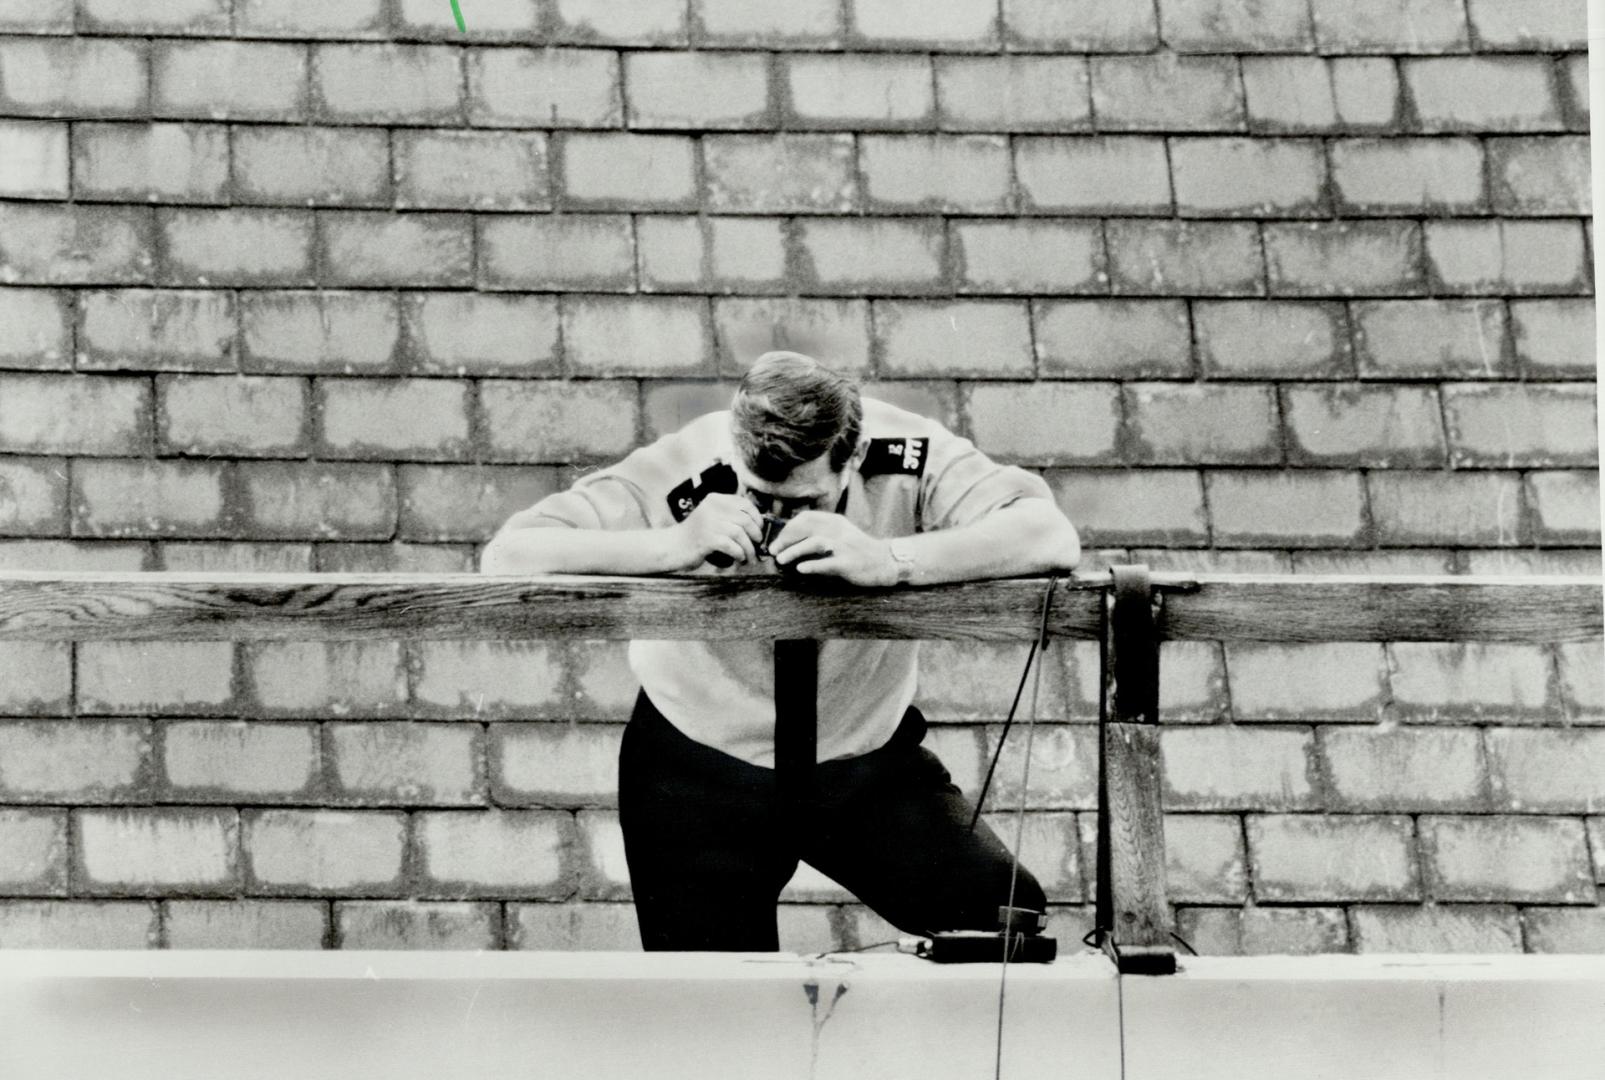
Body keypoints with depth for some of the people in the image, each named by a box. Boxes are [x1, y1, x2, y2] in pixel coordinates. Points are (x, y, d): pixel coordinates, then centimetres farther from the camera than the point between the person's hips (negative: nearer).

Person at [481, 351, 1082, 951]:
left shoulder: (908, 457, -21)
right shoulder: (684, 476, -24)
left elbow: (1054, 540, -33)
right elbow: (505, 557, -28)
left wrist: (885, 560, -45)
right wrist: (673, 546, -41)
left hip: (869, 761, 1)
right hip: (700, 771, -1)